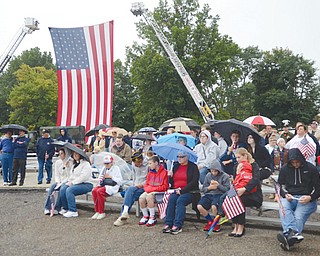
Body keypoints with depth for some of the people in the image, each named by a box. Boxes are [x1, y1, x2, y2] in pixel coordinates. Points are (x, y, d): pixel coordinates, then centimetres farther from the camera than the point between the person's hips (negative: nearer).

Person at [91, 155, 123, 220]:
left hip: (112, 186, -6)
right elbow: (100, 178, 25)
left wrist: (111, 177, -11)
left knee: (99, 191, -33)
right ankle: (97, 211, -20)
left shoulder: (116, 168, 5)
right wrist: (100, 180, 1)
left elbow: (120, 180, -4)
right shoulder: (104, 169, 23)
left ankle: (102, 213, -24)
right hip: (103, 185, 6)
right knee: (94, 190, -26)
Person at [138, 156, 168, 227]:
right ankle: (145, 216, -1)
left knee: (149, 197, -32)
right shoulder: (150, 172, 12)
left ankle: (153, 218, -17)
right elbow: (146, 185, 16)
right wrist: (148, 188, -8)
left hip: (159, 191, -6)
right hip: (150, 191, 6)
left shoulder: (164, 172, -9)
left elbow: (165, 186, -11)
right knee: (141, 198, -22)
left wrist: (153, 189, -16)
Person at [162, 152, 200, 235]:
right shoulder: (175, 166, 18)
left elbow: (194, 182, -9)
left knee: (180, 200, -32)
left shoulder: (193, 167, 1)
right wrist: (176, 189, -4)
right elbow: (171, 181, 18)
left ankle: (177, 226, -34)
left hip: (189, 191, -4)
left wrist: (182, 190, -15)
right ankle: (168, 224, -29)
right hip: (176, 191, 4)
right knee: (171, 199, -26)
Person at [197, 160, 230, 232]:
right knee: (199, 206, -25)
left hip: (219, 194, -4)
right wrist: (209, 188, -7)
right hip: (209, 194, 4)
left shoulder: (224, 176, 4)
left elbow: (227, 189, -1)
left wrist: (218, 185, -13)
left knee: (213, 206, -36)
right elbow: (203, 189, 14)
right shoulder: (208, 176, 14)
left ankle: (217, 223, -4)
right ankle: (210, 221, 3)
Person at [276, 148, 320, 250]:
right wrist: (285, 195, -7)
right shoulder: (285, 169, 8)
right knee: (283, 207, -33)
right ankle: (293, 232, -55)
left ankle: (288, 235, -53)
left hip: (307, 199, -2)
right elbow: (280, 186, 15)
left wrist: (310, 198, -14)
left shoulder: (311, 168, 2)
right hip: (290, 198, 2)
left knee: (299, 215, -32)